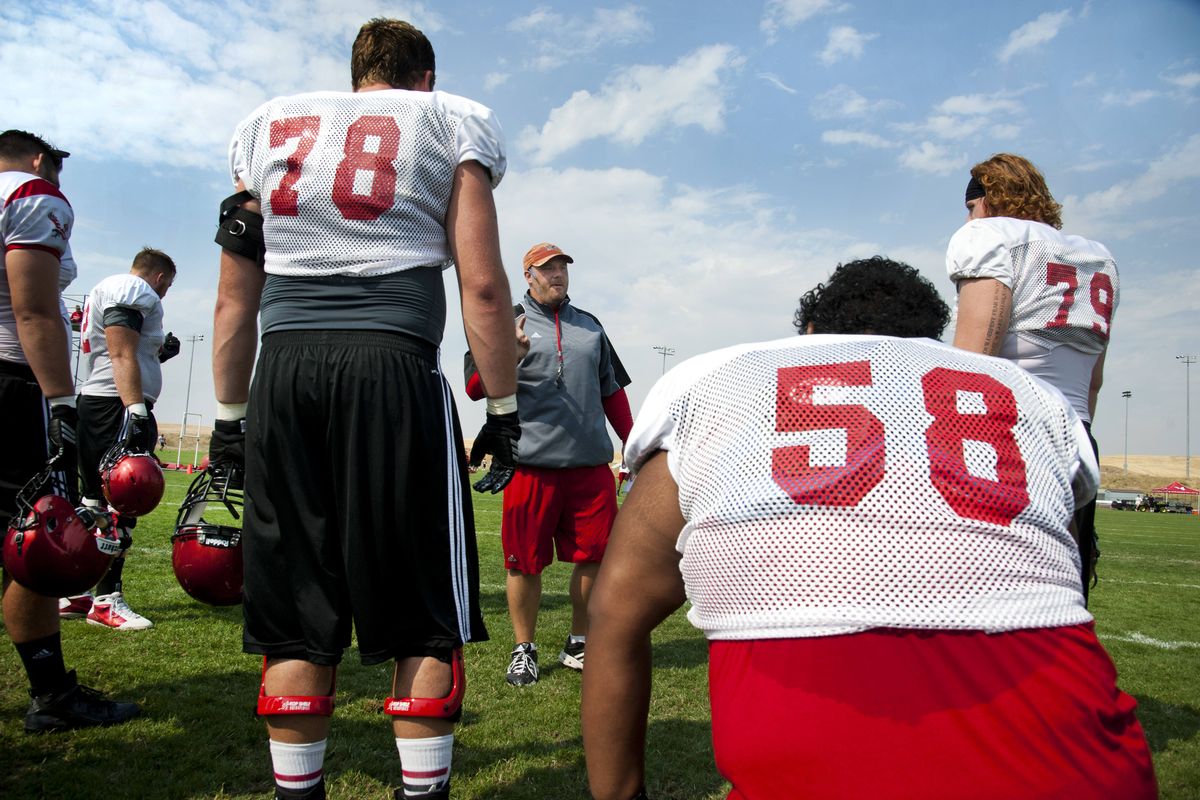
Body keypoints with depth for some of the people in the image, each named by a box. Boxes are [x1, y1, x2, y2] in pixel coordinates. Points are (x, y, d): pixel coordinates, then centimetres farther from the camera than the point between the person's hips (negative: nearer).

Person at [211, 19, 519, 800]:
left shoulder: (269, 125, 21)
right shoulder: (450, 121, 12)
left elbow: (235, 297, 17)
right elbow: (483, 285, 1)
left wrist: (230, 414, 20)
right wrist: (503, 410, 4)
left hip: (283, 372, 4)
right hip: (391, 364, -3)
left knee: (297, 617, 10)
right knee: (424, 618, 6)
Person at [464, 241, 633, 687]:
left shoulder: (590, 326, 20)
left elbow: (612, 391, 24)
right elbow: (475, 388, -3)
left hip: (591, 463, 4)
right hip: (530, 464, -4)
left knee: (596, 555, 5)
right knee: (525, 561, 2)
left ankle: (579, 644, 22)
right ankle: (523, 649, 18)